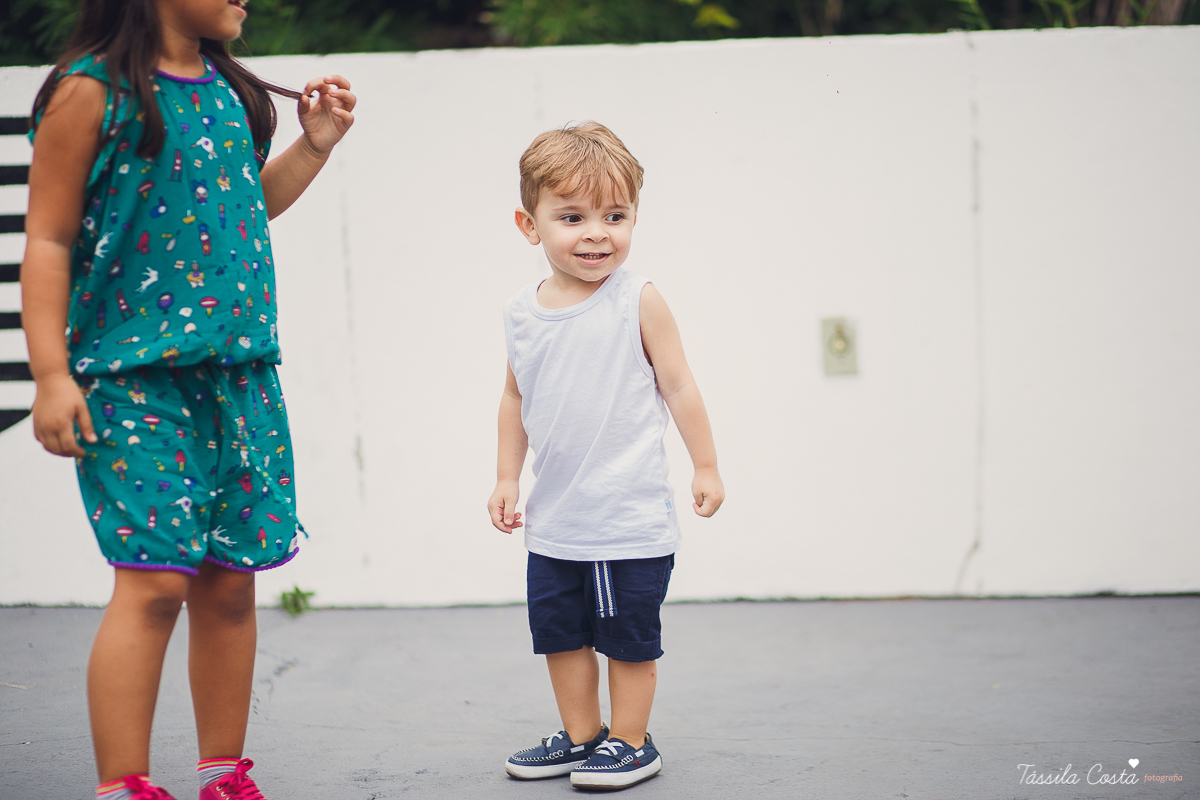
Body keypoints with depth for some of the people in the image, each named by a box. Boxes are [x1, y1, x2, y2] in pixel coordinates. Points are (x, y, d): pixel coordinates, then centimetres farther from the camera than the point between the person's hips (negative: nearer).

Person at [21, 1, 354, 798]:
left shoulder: (229, 91, 13)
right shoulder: (92, 91, -6)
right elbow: (50, 241, -6)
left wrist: (314, 147, 16)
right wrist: (52, 376, -12)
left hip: (238, 367, 6)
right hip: (132, 372, -6)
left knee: (231, 579, 6)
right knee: (155, 577, -12)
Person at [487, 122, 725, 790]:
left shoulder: (638, 302, -10)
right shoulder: (523, 313, 3)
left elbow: (679, 387, -4)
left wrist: (707, 467, -2)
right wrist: (507, 478, 15)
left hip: (630, 515, -5)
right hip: (556, 516, 5)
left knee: (629, 635, 3)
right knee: (558, 629, 13)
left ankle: (631, 742, 17)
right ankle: (580, 735, 27)